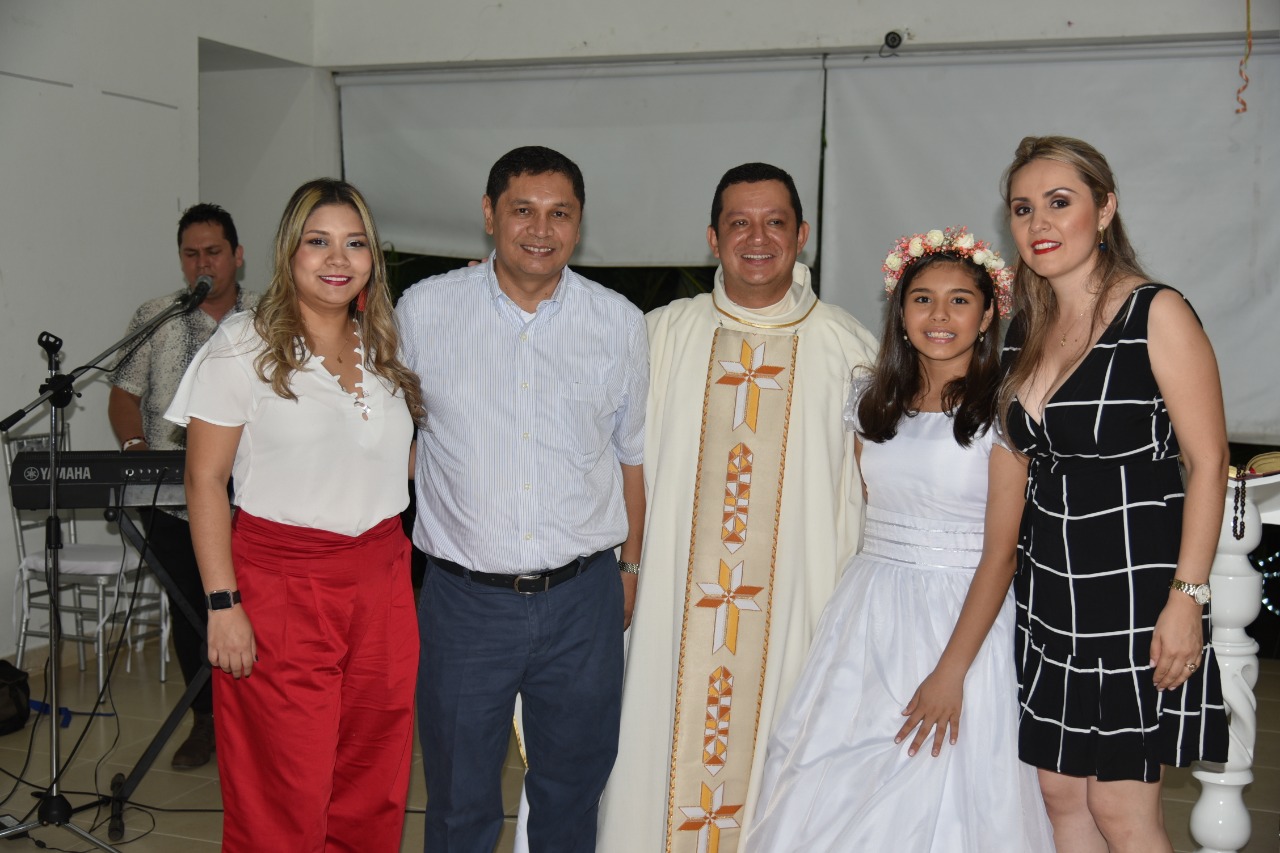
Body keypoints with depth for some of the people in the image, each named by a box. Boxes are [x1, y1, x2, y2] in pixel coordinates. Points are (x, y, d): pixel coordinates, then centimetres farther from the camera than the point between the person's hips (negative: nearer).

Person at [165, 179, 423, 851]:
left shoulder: (384, 350, 11)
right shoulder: (244, 349, -5)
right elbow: (205, 482, -7)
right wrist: (223, 604, -12)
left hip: (381, 576, 5)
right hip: (280, 581, -5)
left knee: (373, 790, 9)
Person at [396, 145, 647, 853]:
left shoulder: (619, 323, 1)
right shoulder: (424, 310, -3)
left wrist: (630, 564, 16)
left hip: (582, 602, 1)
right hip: (464, 600, -1)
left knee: (572, 795, 17)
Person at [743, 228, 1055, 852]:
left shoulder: (1002, 409, -9)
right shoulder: (873, 400, 7)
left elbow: (1001, 551, -13)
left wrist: (951, 671, -17)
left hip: (963, 617, -5)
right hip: (868, 615, 5)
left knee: (939, 803, 1)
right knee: (835, 793, 5)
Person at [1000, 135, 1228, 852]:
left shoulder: (1157, 314, -11)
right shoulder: (1027, 329, 9)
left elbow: (1208, 463, -13)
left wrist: (1187, 596, -18)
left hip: (1135, 587, -6)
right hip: (1049, 590, 7)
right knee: (1061, 793, 12)